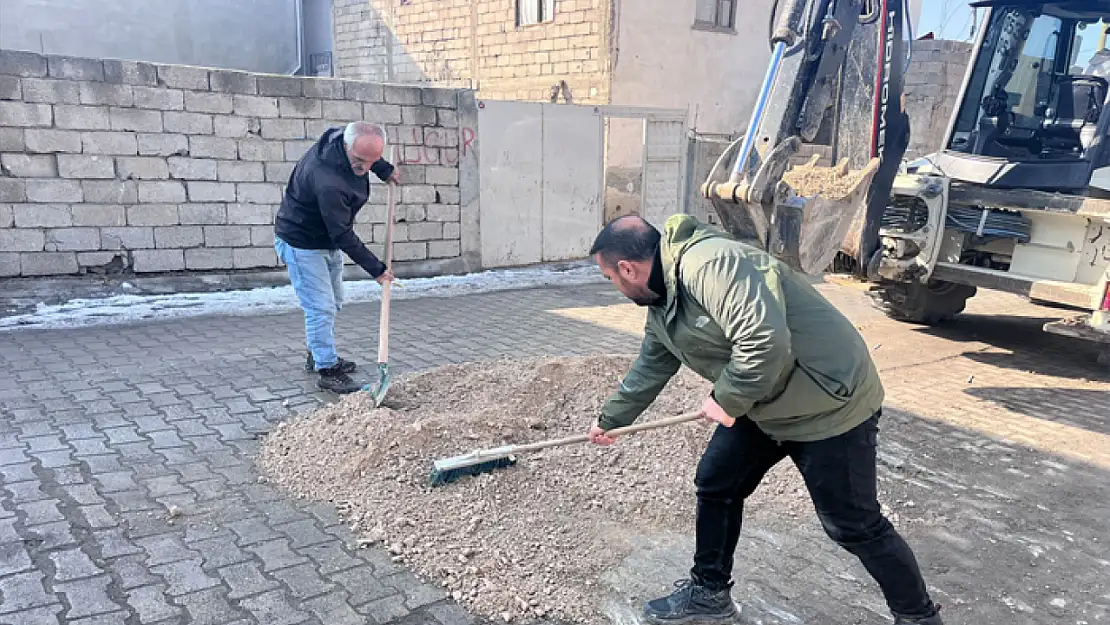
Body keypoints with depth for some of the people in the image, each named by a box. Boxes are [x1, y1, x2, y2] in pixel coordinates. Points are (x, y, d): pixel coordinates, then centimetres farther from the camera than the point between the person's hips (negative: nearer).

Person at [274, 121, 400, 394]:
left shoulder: (340, 135, -14)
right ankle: (327, 371, 0)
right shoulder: (328, 182, -39)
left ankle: (319, 356, 33)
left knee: (332, 303, 18)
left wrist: (385, 169, 10)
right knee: (320, 308, -10)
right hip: (302, 243, -10)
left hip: (327, 240, 10)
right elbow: (343, 235, -32)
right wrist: (376, 268, -26)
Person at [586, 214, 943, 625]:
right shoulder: (661, 302, 4)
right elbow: (650, 368, 20)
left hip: (828, 404, -9)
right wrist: (610, 419, 31)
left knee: (852, 524, 3)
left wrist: (726, 400, -22)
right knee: (715, 485, 13)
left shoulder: (706, 263, -29)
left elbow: (766, 340, -38)